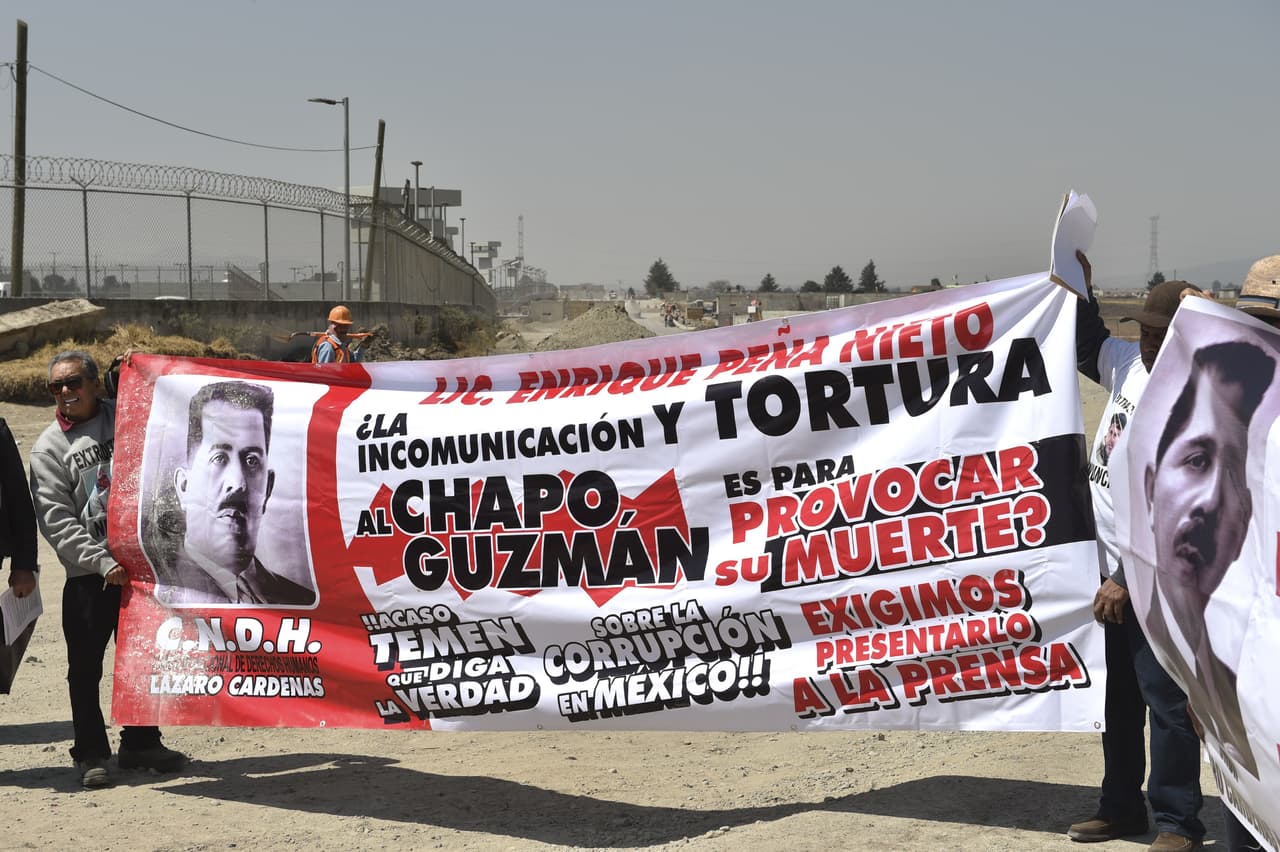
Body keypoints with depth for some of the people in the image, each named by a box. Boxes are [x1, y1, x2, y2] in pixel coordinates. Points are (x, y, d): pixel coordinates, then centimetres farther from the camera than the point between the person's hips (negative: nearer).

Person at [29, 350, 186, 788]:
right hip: (89, 572, -2)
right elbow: (55, 520, -5)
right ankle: (91, 753, 12)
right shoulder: (49, 447, 2)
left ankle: (140, 743, 24)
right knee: (85, 666, 1)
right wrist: (101, 562, -15)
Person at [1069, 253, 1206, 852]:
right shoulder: (1130, 363, 3)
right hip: (1110, 570, 8)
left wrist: (1128, 581, -20)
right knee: (1118, 695, 16)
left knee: (1165, 699, -5)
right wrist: (1081, 288, 19)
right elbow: (1089, 348, 29)